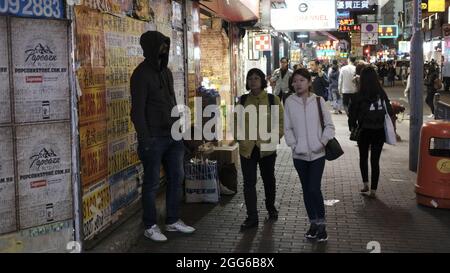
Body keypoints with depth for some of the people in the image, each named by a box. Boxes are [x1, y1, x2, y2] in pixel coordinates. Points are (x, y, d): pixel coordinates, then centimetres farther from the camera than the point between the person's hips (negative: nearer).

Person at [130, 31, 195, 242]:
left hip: (172, 136, 8)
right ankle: (150, 227, 14)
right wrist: (145, 140, -18)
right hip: (154, 138, -8)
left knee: (176, 177, 13)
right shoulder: (141, 74, -10)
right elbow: (137, 111, -15)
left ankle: (172, 221, 26)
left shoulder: (165, 71, 14)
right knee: (152, 183, 2)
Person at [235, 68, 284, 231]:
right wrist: (238, 138, 1)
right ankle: (252, 217, 5)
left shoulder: (272, 100, -2)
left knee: (268, 179, 16)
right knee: (249, 182, -1)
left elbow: (281, 120, 0)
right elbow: (236, 121, 13)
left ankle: (271, 208, 38)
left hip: (267, 148, -1)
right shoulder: (243, 100, 5)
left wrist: (275, 137, -11)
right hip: (247, 148, 1)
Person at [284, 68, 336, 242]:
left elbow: (329, 125, 1)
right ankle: (313, 223, 26)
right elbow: (287, 128, 4)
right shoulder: (289, 102, -1)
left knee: (314, 189, -9)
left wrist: (323, 142, -9)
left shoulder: (318, 101, -4)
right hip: (299, 154, 2)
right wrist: (293, 144, -6)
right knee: (306, 190, 11)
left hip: (317, 153, -2)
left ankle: (321, 225, 9)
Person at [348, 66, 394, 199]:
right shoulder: (382, 94, -6)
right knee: (375, 160, 7)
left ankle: (365, 184, 13)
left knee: (363, 157, 19)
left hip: (364, 131, -2)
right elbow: (389, 111, 1)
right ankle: (373, 190, 8)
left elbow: (352, 113, -10)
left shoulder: (359, 96, -14)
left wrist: (353, 127, 5)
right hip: (379, 131, 2)